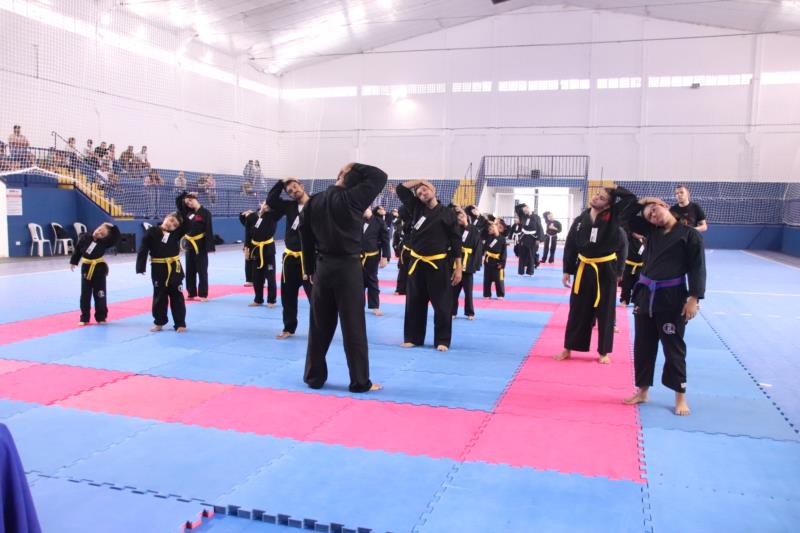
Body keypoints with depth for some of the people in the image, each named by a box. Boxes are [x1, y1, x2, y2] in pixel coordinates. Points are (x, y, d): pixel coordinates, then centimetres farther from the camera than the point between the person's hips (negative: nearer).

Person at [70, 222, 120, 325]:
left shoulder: (104, 242, -7)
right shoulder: (85, 237, -3)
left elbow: (115, 238, -17)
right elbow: (78, 249, 7)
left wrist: (113, 228, -21)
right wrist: (73, 261, 10)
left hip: (99, 269, -2)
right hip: (86, 268, 2)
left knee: (99, 295, 4)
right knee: (85, 294, 8)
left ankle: (101, 317, 17)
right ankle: (84, 318, 17)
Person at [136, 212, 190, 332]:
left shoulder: (176, 233, 2)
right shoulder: (152, 232, -7)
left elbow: (186, 224, -6)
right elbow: (143, 250, -9)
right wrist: (141, 267, -14)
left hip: (174, 269, 2)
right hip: (158, 269, -2)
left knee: (177, 296, 6)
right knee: (159, 296, 10)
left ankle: (180, 324, 13)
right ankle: (159, 322, 24)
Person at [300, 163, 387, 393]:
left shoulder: (314, 202, 5)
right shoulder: (353, 198, -11)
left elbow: (307, 239, 9)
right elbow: (380, 176, -2)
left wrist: (311, 270, 17)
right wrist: (356, 167, 6)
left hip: (323, 267, 5)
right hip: (348, 268, -5)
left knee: (319, 326, 13)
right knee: (354, 327, 1)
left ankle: (314, 377, 22)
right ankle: (360, 382, 7)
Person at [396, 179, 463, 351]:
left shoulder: (447, 214, -4)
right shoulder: (417, 209, 6)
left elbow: (456, 242, -2)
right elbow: (401, 188, 6)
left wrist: (458, 268, -5)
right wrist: (420, 180, 4)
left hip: (439, 264, -3)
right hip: (417, 263, 4)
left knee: (442, 304, 1)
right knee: (414, 302, 9)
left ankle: (442, 340, 11)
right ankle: (413, 338, 21)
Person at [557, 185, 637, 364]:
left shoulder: (613, 217, -6)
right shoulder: (580, 219, 0)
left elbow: (631, 199, -12)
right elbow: (570, 246, 5)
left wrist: (614, 191, -4)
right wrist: (567, 271, 5)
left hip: (606, 270, -2)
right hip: (584, 269, 2)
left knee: (605, 311, 7)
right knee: (578, 310, 8)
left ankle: (604, 352, 20)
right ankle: (568, 348, 19)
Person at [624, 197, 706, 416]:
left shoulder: (690, 234, -6)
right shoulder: (651, 231, 8)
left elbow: (697, 268, -8)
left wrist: (694, 299, -13)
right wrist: (638, 203, 5)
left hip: (672, 298, -5)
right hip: (646, 295, 5)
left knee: (674, 348, 3)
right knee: (643, 346, 11)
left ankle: (680, 397, 17)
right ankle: (642, 391, 25)